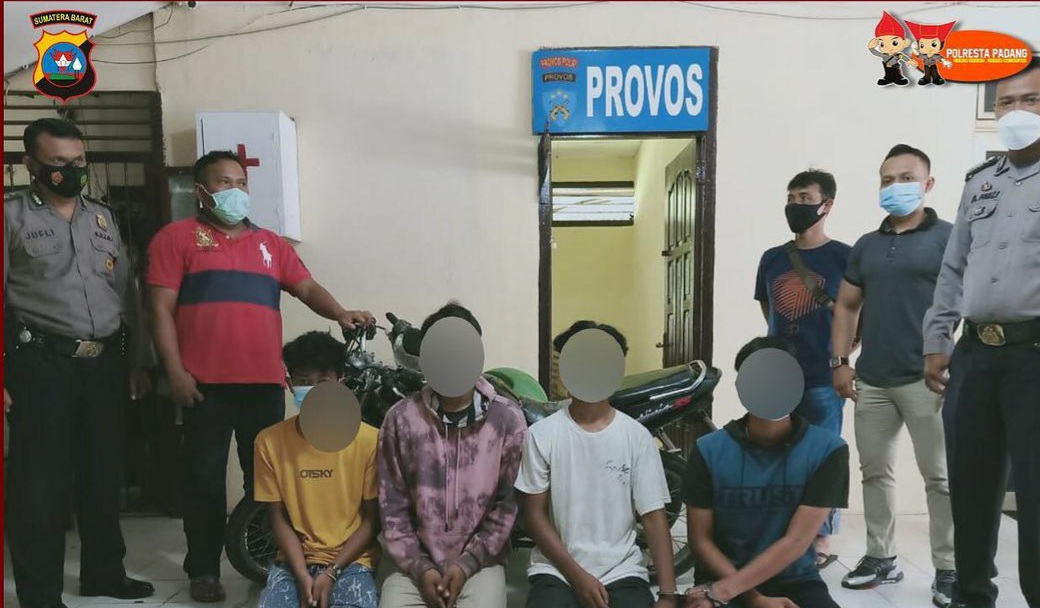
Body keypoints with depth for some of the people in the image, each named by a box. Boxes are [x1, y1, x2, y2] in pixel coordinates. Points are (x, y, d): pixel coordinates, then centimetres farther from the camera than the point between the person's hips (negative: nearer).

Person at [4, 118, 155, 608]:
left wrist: (138, 361, 12)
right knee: (39, 479, 1)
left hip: (105, 362, 5)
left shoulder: (103, 217, 14)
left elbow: (126, 291, 15)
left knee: (104, 473, 12)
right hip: (40, 363, -5)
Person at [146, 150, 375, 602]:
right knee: (205, 476, 5)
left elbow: (307, 287, 10)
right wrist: (175, 371, -9)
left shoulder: (270, 243, 18)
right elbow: (162, 307, -2)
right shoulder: (178, 237, 5)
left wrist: (339, 313, -10)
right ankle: (203, 569, 17)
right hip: (206, 382, -3)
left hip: (265, 380, 4)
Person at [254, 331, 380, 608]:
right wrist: (302, 575, -12)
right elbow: (279, 518, 1)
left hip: (351, 560, -1)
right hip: (294, 560, 2)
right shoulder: (270, 441, -3)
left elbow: (372, 519, -3)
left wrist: (331, 572, -12)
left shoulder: (368, 439, -9)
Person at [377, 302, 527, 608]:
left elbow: (508, 504, -2)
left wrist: (467, 564, -8)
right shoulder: (401, 419, -4)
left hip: (480, 562, -1)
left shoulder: (507, 418, -5)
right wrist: (419, 568, -8)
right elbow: (393, 506, 0)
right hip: (415, 562, 1)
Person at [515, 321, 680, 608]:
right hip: (557, 571, -1)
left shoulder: (637, 436, 2)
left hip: (622, 572, 1)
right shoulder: (541, 434, -1)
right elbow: (534, 515, 0)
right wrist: (577, 575, -9)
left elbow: (654, 516, 0)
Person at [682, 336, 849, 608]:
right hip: (724, 576, 0)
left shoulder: (827, 449, -7)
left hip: (795, 582, 1)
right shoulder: (708, 450, -4)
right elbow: (701, 541, -2)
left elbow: (796, 542, -13)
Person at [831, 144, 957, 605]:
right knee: (875, 472, 11)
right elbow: (847, 306, 17)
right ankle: (881, 557, 23)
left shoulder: (949, 238, -1)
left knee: (939, 477, 2)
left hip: (926, 379, -5)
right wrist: (840, 361, 7)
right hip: (872, 380, 5)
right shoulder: (866, 246, 14)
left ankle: (948, 570, 14)